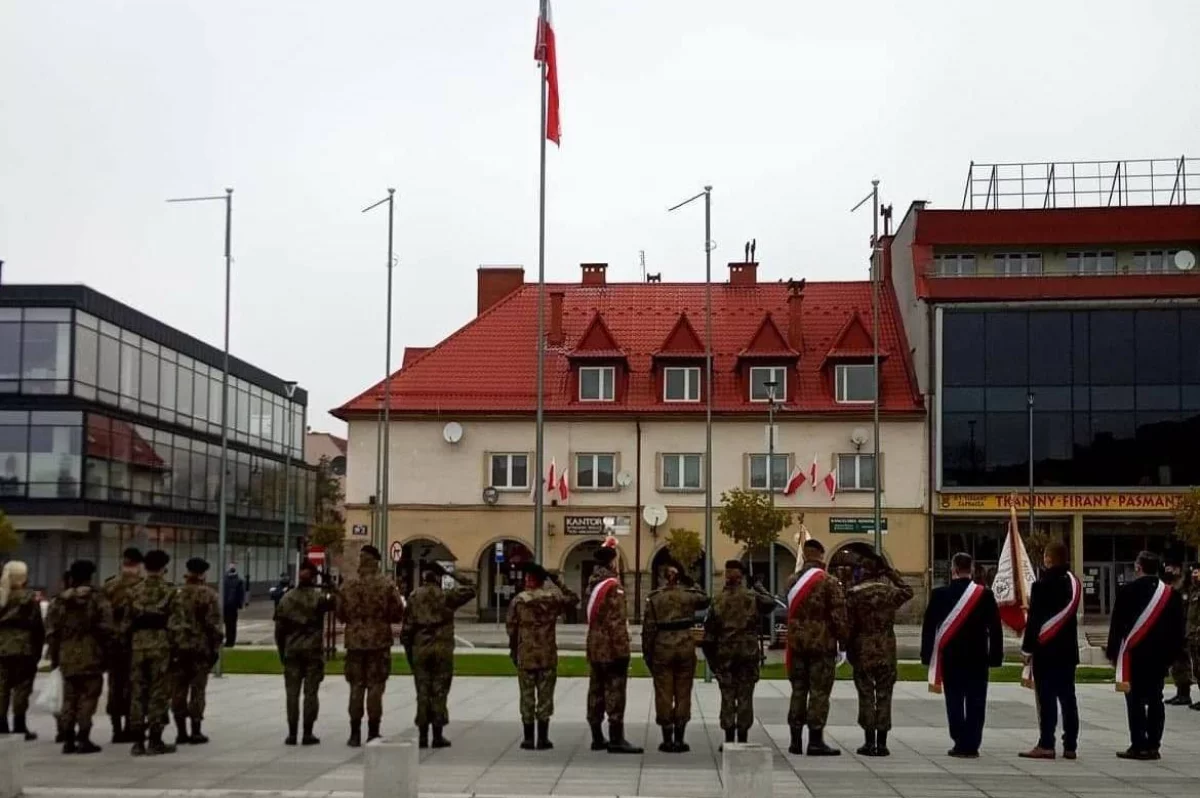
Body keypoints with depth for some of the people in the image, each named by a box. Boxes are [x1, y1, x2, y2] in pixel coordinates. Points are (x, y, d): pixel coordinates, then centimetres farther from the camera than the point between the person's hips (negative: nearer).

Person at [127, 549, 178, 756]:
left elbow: (128, 620, 6)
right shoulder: (169, 591, -5)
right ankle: (155, 740, 1)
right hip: (161, 644, -4)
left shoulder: (134, 592, 6)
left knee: (137, 692, 9)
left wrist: (129, 645, 12)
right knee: (159, 692, 1)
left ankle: (137, 740, 10)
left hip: (138, 644, 4)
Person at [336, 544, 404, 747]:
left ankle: (355, 734, 9)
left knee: (356, 687, 8)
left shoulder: (348, 587, -3)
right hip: (379, 641, -2)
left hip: (355, 641, 2)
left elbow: (341, 615, 4)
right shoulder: (387, 587, -9)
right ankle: (373, 733, 6)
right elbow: (398, 615, -5)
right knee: (375, 687, 4)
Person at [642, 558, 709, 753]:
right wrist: (691, 584, 18)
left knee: (663, 694, 6)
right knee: (683, 694, 8)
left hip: (662, 649, -1)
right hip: (685, 647, 1)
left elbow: (648, 627, -3)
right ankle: (679, 739, 9)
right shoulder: (689, 594, -1)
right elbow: (705, 601, 21)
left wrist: (647, 654, 4)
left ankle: (667, 739, 7)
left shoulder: (654, 597, -3)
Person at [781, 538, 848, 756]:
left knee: (798, 690, 12)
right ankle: (815, 741, -3)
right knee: (819, 692, -1)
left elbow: (790, 610, 12)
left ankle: (796, 740, 14)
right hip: (822, 643, -5)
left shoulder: (792, 581, 7)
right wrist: (843, 640, -4)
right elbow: (839, 615, -12)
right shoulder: (829, 582, -11)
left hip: (797, 643, 5)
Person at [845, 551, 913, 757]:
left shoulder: (854, 594, -6)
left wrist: (849, 650, 4)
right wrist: (890, 571, 20)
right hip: (887, 651, 1)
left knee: (866, 696, 5)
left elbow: (849, 625, -5)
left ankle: (869, 742, 4)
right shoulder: (890, 592, 0)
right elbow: (908, 591, 22)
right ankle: (881, 743, 5)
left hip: (863, 651, -1)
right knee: (884, 697, 6)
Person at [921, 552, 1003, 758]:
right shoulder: (985, 594, -3)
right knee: (975, 702, 4)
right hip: (977, 658, 0)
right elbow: (995, 627, -2)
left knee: (954, 702, 5)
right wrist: (996, 656, 5)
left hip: (950, 657, 0)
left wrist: (927, 655, 5)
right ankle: (971, 745, 2)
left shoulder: (940, 594, -4)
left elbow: (928, 627, -1)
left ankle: (961, 744, 2)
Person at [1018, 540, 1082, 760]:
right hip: (1068, 650, 6)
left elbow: (1034, 619, -14)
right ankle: (1070, 745, 10)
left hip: (1045, 649, -6)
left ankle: (1046, 745, -6)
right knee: (1067, 697, 8)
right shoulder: (1073, 583, 8)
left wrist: (1027, 648, -7)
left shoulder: (1042, 585, -13)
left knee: (1046, 698, -5)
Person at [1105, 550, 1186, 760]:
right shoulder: (1170, 593, 3)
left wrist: (1112, 652, 0)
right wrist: (1171, 655, 14)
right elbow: (1177, 628, 7)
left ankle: (1139, 746, -3)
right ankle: (1153, 746, 8)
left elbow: (1117, 624, -7)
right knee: (1155, 700, 8)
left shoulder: (1128, 590, -8)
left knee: (1135, 701, -1)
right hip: (1160, 656, 4)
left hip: (1134, 654, -4)